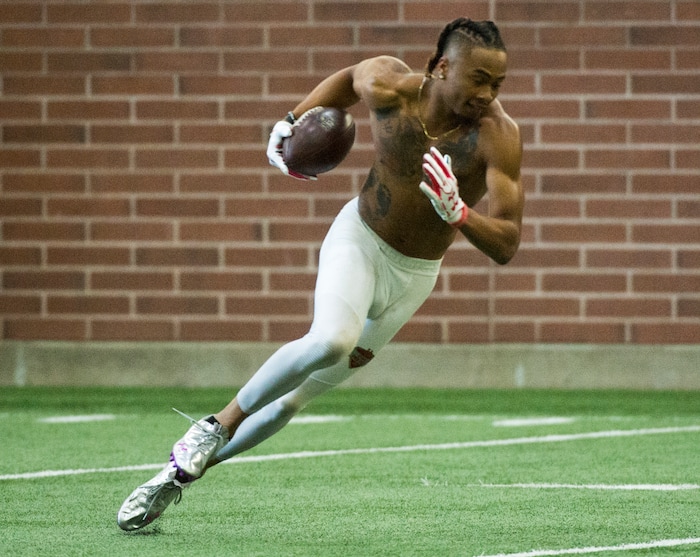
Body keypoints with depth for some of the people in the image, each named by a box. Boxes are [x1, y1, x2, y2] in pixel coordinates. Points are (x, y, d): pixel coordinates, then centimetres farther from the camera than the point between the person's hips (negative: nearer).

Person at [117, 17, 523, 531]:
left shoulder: (497, 136, -25)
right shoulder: (387, 88, -21)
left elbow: (506, 246, -27)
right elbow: (351, 77, 6)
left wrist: (456, 212, -43)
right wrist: (293, 121, 4)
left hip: (413, 276, 1)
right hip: (359, 238, -1)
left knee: (294, 398, 5)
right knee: (331, 340, -33)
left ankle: (184, 469, 22)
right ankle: (220, 425, -12)